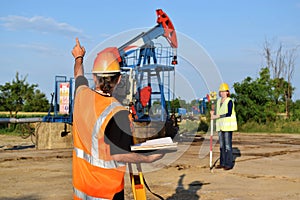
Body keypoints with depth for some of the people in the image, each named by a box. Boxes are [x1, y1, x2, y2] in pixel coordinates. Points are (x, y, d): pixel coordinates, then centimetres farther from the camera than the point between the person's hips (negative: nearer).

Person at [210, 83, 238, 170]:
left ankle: (229, 164, -4)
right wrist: (214, 113, -2)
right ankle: (222, 163, 15)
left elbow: (229, 114, -19)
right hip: (220, 125, 8)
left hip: (228, 125, -8)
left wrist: (217, 116, -20)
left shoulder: (229, 101, -11)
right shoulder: (219, 101, 13)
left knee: (228, 144, -8)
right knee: (222, 144, 10)